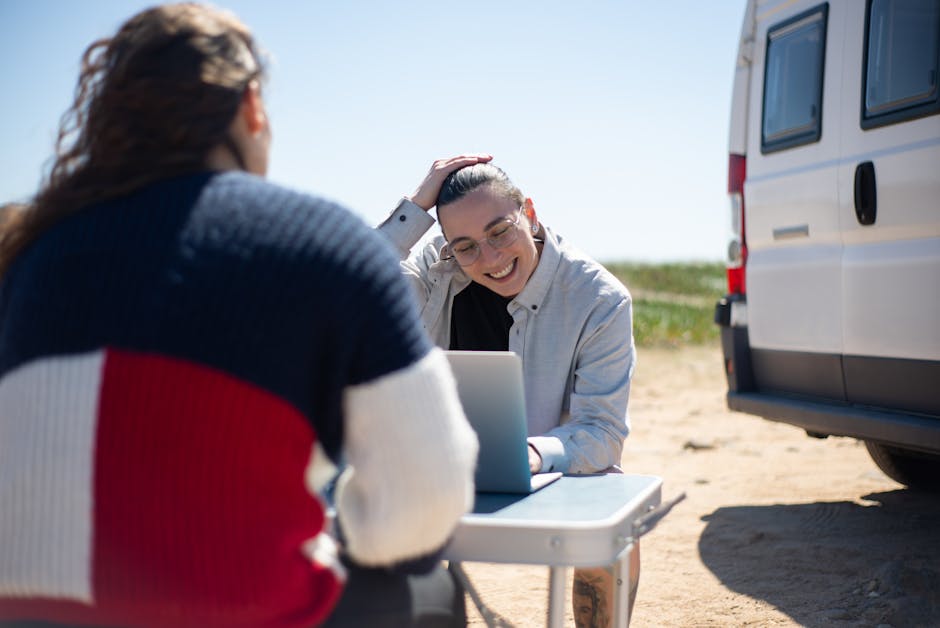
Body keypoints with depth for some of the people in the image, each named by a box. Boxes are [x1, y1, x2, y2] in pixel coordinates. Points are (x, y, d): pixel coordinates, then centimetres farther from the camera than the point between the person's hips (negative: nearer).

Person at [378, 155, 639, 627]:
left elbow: (602, 432, -21)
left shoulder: (600, 300, -18)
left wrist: (533, 453, -42)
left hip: (561, 469, -2)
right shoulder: (439, 270, -10)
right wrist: (418, 206, -25)